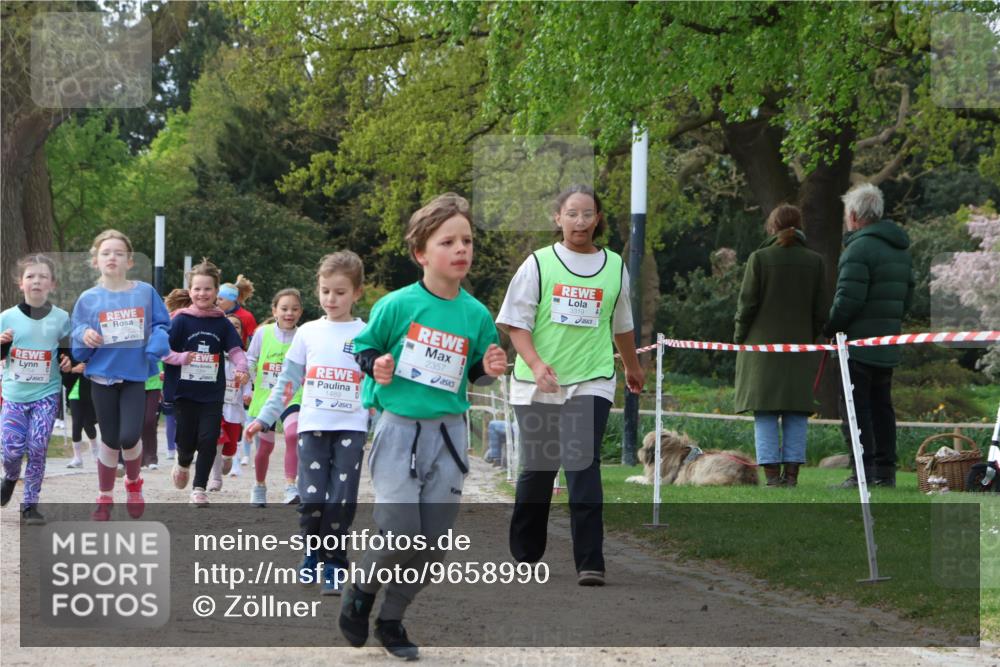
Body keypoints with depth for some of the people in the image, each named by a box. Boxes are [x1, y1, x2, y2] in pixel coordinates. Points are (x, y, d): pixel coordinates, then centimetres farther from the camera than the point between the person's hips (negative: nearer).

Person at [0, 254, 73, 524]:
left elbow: (67, 351, 12)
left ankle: (30, 505, 5)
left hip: (46, 394, 0)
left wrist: (68, 360, -9)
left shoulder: (61, 318, -1)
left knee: (38, 448, -7)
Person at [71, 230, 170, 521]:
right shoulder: (88, 299, 0)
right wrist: (85, 336, -16)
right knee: (110, 440, 5)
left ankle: (133, 483, 20)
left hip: (135, 376, 0)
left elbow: (162, 325, 6)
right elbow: (77, 346, 6)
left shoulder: (145, 292, 0)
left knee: (129, 437, -12)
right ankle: (105, 498, 24)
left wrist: (157, 344, -14)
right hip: (102, 376, 1)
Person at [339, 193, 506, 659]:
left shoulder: (476, 315, 3)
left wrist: (488, 370, -5)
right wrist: (376, 368, -15)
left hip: (449, 432, 4)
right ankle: (362, 591, 17)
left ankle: (392, 618, 23)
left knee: (436, 541, 4)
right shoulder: (397, 305, -8)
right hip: (398, 428, -4)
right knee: (400, 529, -13)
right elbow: (363, 347, 5)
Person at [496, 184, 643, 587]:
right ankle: (525, 554, 27)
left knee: (583, 466, -13)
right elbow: (516, 322, -3)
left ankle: (590, 564, -14)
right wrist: (535, 364, -19)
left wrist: (632, 369, 35)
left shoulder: (614, 266, 8)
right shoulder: (538, 263, 0)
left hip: (591, 383, 0)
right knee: (537, 468, 9)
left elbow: (621, 326, 23)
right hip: (537, 385, 0)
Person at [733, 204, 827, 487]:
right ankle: (791, 474, 3)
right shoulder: (814, 261, 3)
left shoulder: (760, 258, -5)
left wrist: (740, 337, 7)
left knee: (765, 415, 0)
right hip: (799, 347, 3)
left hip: (763, 345, -3)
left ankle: (772, 474, -5)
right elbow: (820, 310, 5)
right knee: (796, 415, 6)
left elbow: (747, 304, -5)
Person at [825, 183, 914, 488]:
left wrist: (829, 329, -7)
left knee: (854, 407, -5)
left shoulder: (859, 248, -16)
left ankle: (862, 471, -10)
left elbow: (848, 300, -20)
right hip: (888, 347, 9)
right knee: (881, 406, 14)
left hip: (858, 343, -9)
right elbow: (907, 296, 18)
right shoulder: (901, 249, 14)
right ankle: (885, 471, 15)